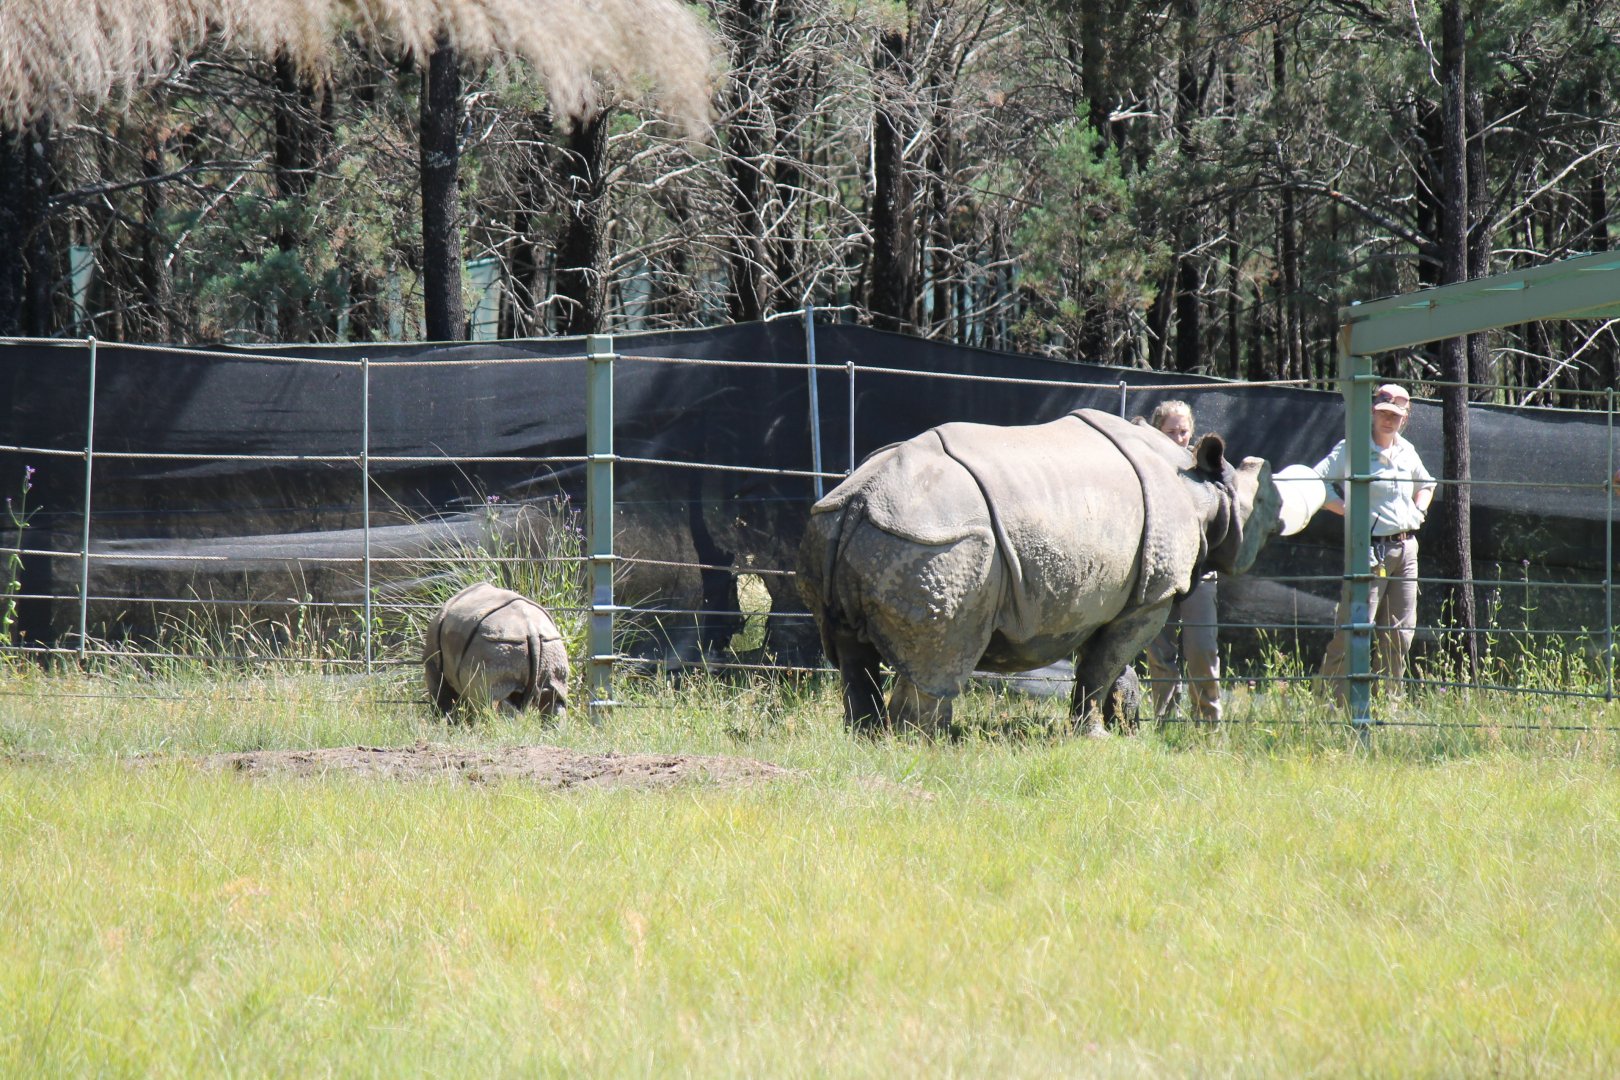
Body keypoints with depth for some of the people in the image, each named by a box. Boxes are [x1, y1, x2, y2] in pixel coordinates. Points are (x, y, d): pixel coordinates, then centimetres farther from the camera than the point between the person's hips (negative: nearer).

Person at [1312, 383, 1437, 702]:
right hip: (1371, 550, -7)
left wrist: (1420, 510, 14)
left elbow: (1426, 484, 33)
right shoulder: (1352, 449, -7)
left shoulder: (1407, 451, 12)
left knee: (1401, 633, 9)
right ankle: (1334, 698, -9)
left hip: (1406, 548, 7)